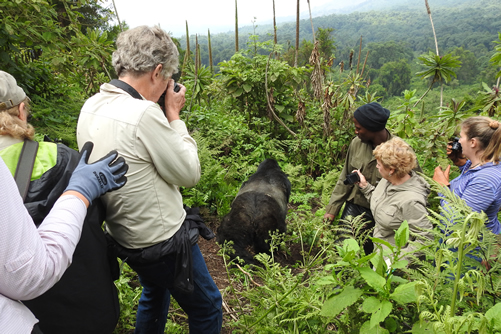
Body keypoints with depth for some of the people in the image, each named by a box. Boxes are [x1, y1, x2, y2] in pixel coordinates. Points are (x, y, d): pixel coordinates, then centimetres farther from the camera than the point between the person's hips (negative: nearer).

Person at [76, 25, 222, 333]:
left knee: (154, 294, 34)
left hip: (123, 236, 9)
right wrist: (174, 115, -11)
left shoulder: (91, 106, -3)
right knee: (207, 309, 15)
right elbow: (190, 174, -19)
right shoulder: (144, 113, -29)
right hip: (164, 243, -8)